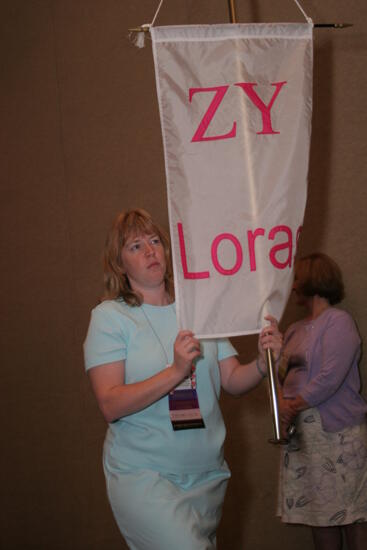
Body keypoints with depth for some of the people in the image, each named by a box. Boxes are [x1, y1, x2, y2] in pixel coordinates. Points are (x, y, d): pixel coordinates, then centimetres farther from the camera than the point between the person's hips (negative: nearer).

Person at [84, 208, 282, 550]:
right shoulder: (110, 316, -5)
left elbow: (233, 381, 8)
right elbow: (111, 405, -14)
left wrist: (263, 363, -13)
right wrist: (176, 371, -24)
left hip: (207, 475, 5)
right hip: (143, 477, -5)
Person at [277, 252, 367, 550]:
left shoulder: (339, 322, -6)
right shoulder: (295, 330, 18)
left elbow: (330, 378, -15)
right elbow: (284, 374, 15)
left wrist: (294, 406, -11)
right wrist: (283, 404, -4)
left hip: (337, 432, -8)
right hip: (301, 433, 8)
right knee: (320, 515, 7)